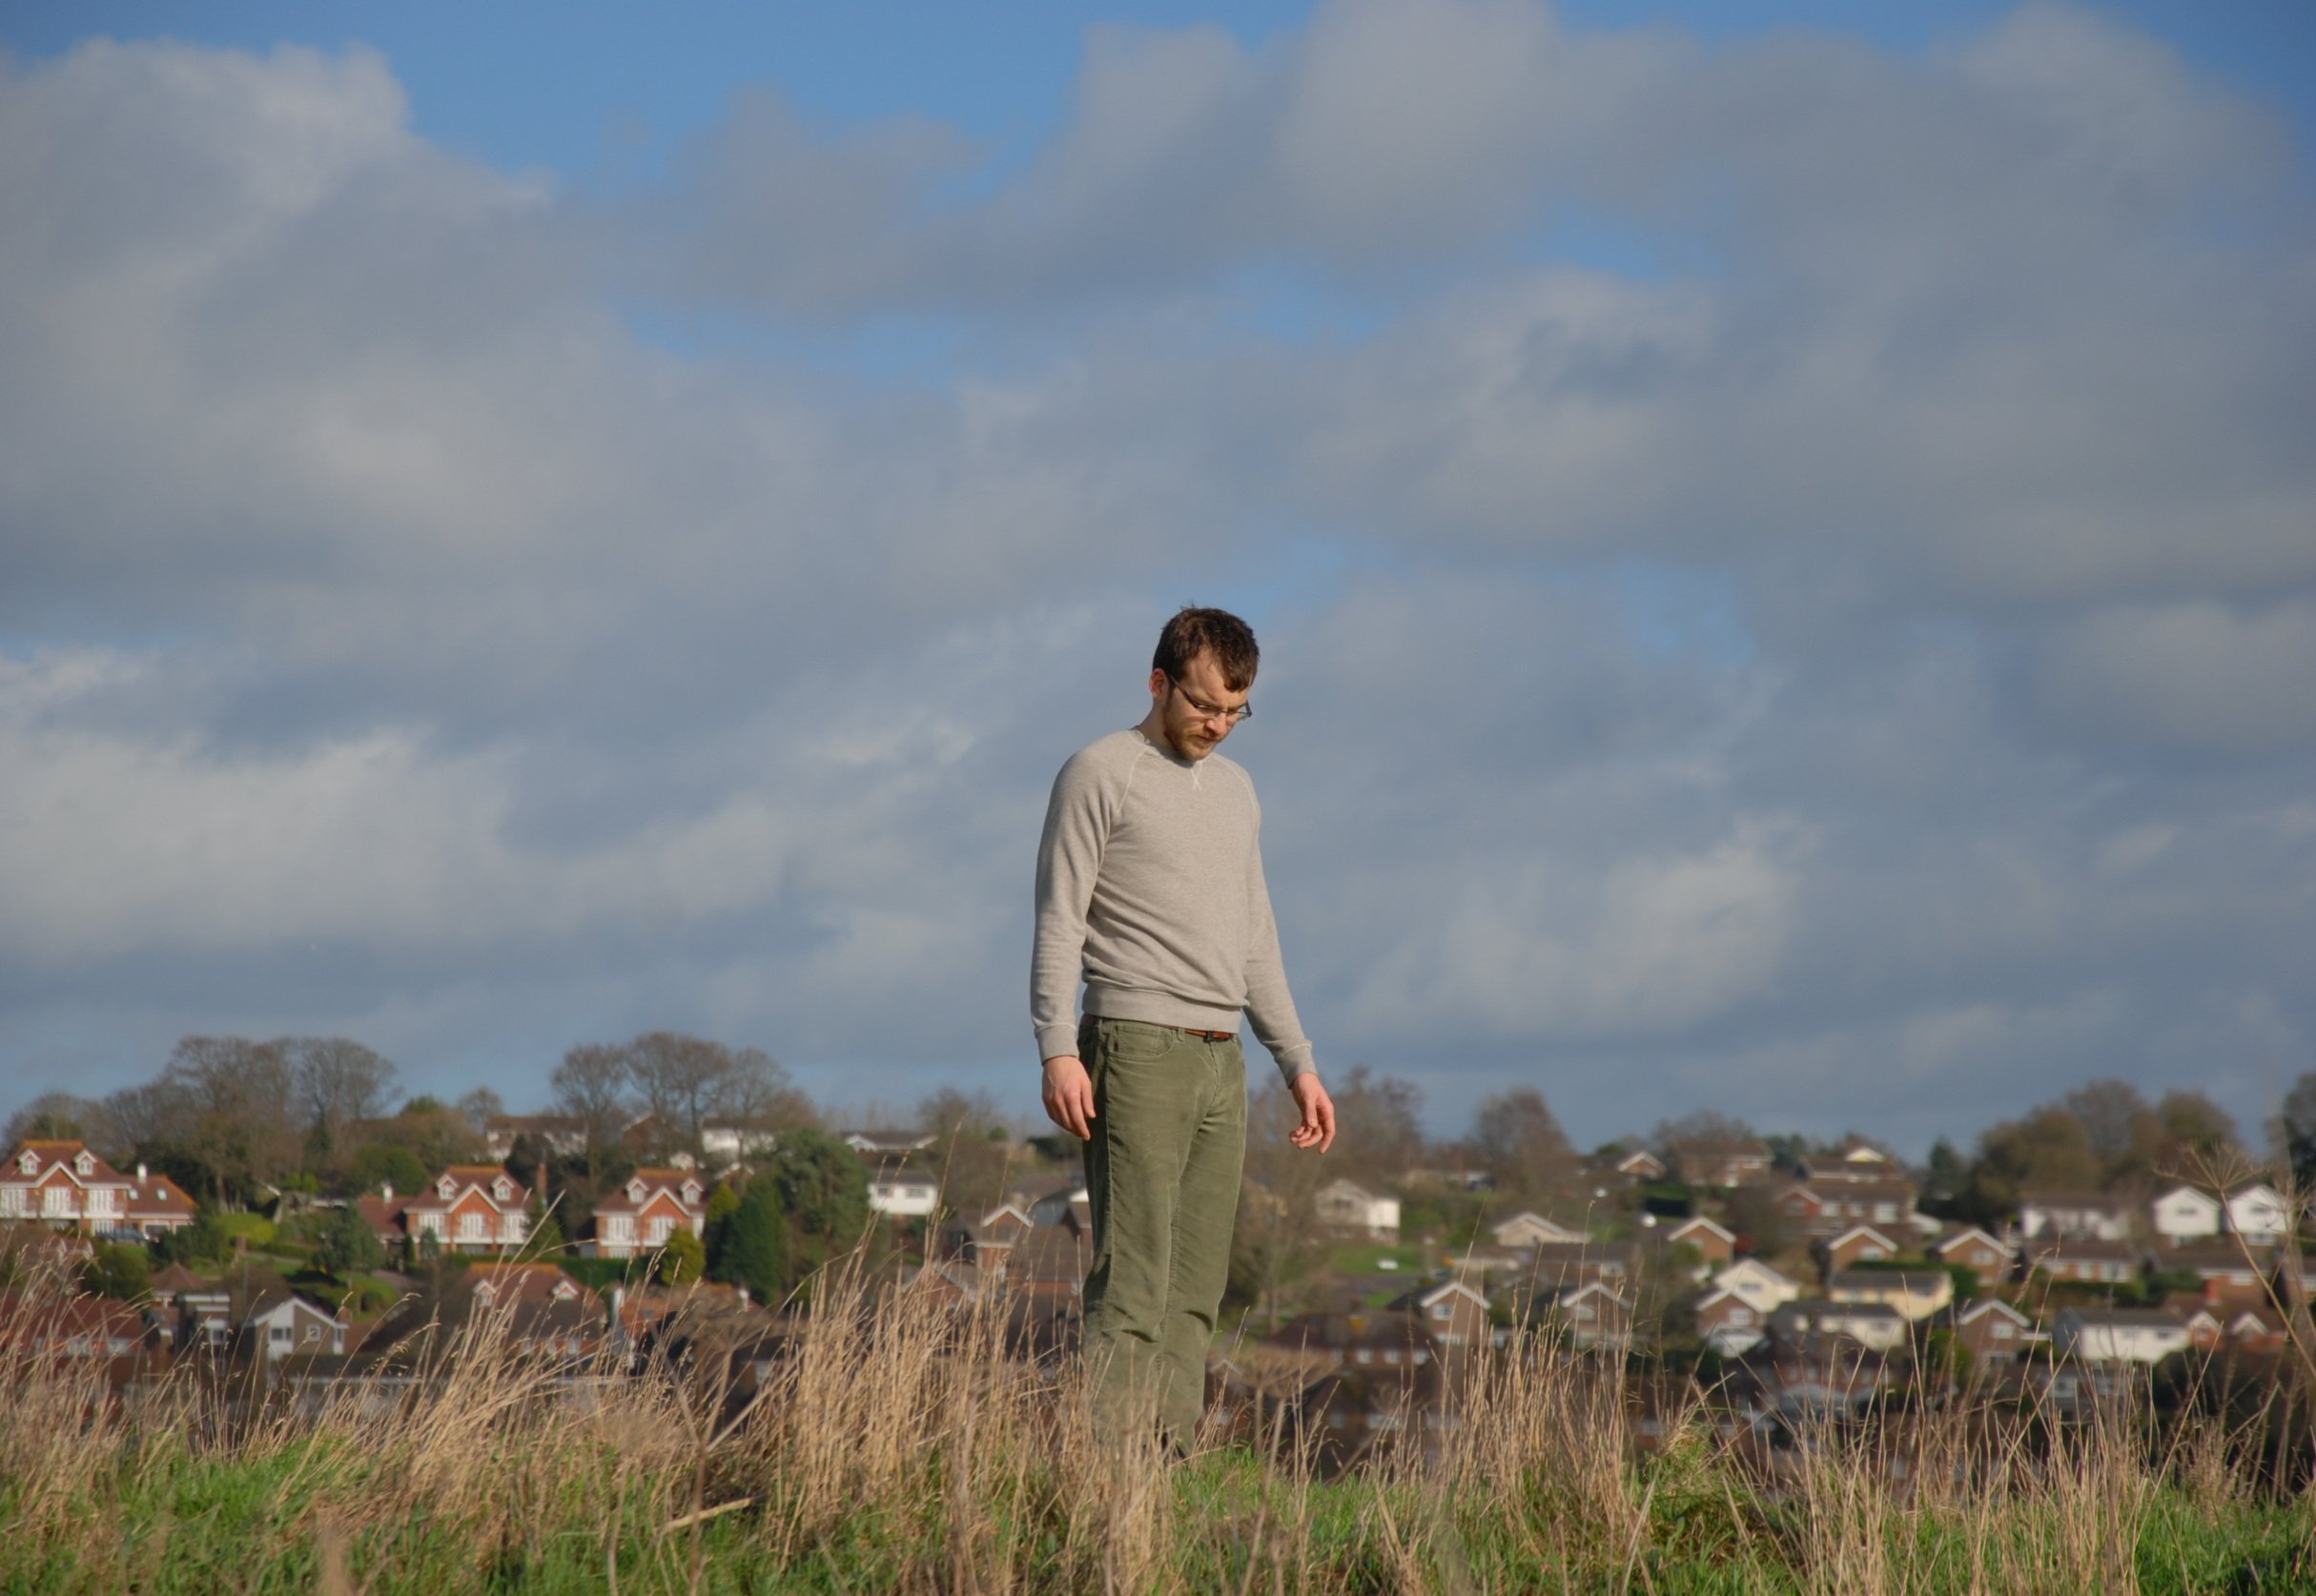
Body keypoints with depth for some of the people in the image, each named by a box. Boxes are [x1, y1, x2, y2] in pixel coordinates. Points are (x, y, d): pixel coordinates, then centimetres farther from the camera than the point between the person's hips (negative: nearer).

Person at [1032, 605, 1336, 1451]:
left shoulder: (1235, 791, 21)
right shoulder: (1100, 773, -1)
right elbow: (1060, 921, -6)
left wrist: (1299, 1063, 20)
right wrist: (1058, 1050, -17)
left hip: (1220, 1062, 7)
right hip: (1137, 1050, -7)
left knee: (1196, 1287, 3)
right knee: (1133, 1277, -14)